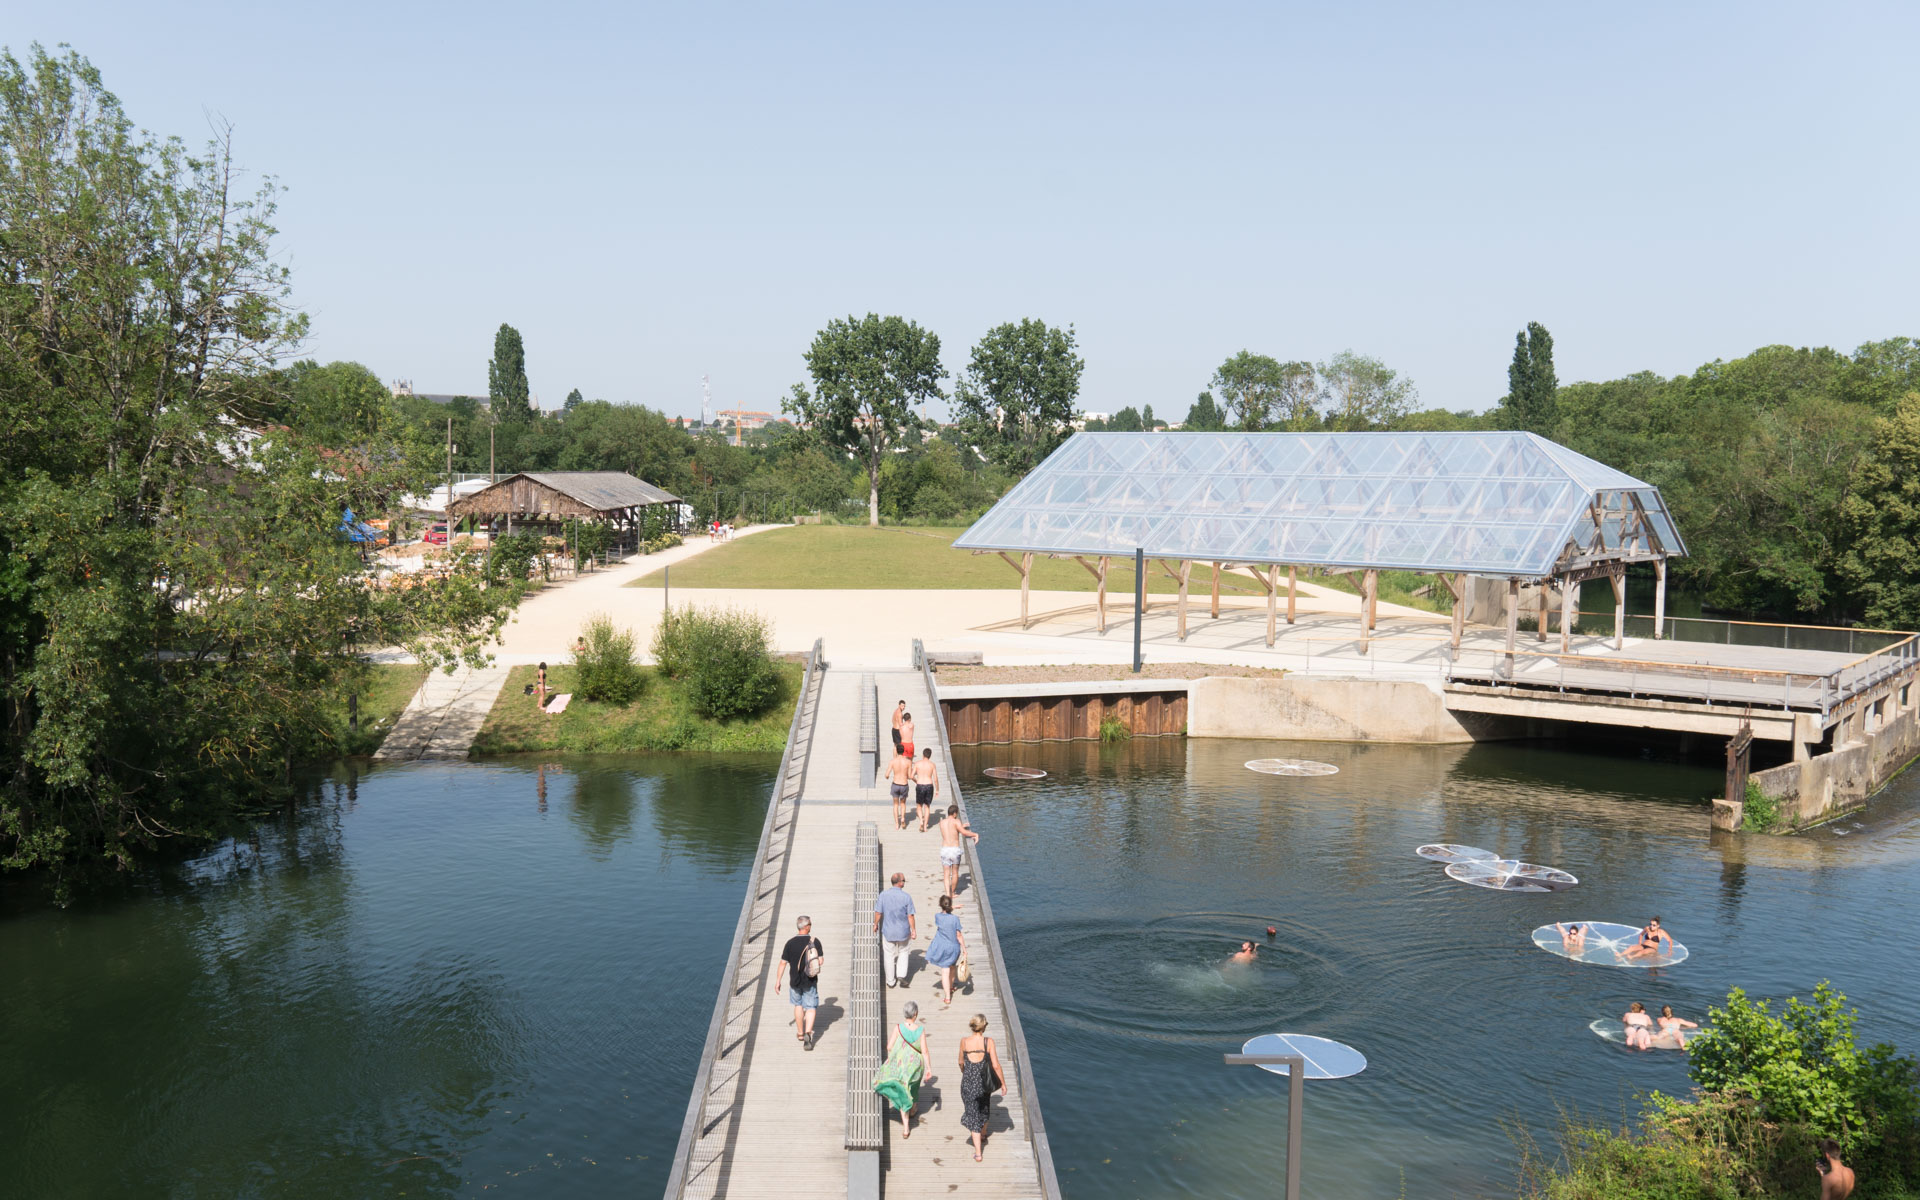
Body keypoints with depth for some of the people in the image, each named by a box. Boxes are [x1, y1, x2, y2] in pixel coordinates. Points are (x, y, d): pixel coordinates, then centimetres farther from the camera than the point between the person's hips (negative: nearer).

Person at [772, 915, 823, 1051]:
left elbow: (783, 963, -8)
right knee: (811, 1007, 7)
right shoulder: (815, 941, -11)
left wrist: (778, 981, 0)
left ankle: (800, 1033, 34)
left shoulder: (791, 943, -10)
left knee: (798, 1005, 22)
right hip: (810, 981, -1)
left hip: (795, 981, 1)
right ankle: (808, 1033, -14)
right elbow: (821, 960, -11)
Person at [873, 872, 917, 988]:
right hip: (903, 931, -1)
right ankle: (901, 975, 12)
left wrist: (875, 925, 10)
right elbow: (910, 916, -11)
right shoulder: (906, 897, -16)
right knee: (903, 952, 24)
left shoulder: (883, 895, -13)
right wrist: (913, 930, 0)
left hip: (888, 931, 1)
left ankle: (891, 981, 24)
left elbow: (878, 913, -7)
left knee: (889, 956, 15)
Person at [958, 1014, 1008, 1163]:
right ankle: (983, 1135, 51)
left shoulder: (964, 1041, -9)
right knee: (984, 1107, 30)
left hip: (968, 1082, 0)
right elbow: (996, 1065, -14)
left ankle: (978, 1153, 4)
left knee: (973, 1115, 8)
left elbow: (961, 1062, 6)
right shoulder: (988, 1041, -14)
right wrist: (1003, 1084, -2)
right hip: (984, 1081, 0)